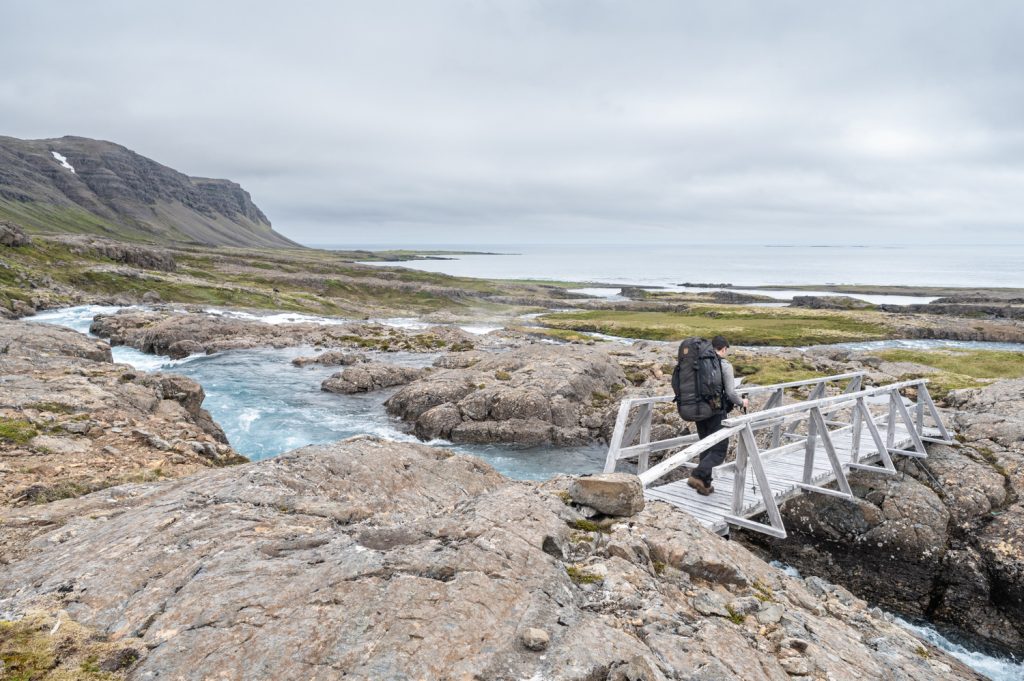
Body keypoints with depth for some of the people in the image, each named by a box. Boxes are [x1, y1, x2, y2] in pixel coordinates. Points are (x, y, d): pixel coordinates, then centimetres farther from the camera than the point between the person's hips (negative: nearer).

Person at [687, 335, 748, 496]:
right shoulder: (724, 365, -9)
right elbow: (731, 392, -12)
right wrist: (742, 402, 7)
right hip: (716, 412, -6)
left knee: (706, 448, 16)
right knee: (719, 450, 0)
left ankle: (705, 484, 17)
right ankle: (697, 476, -19)